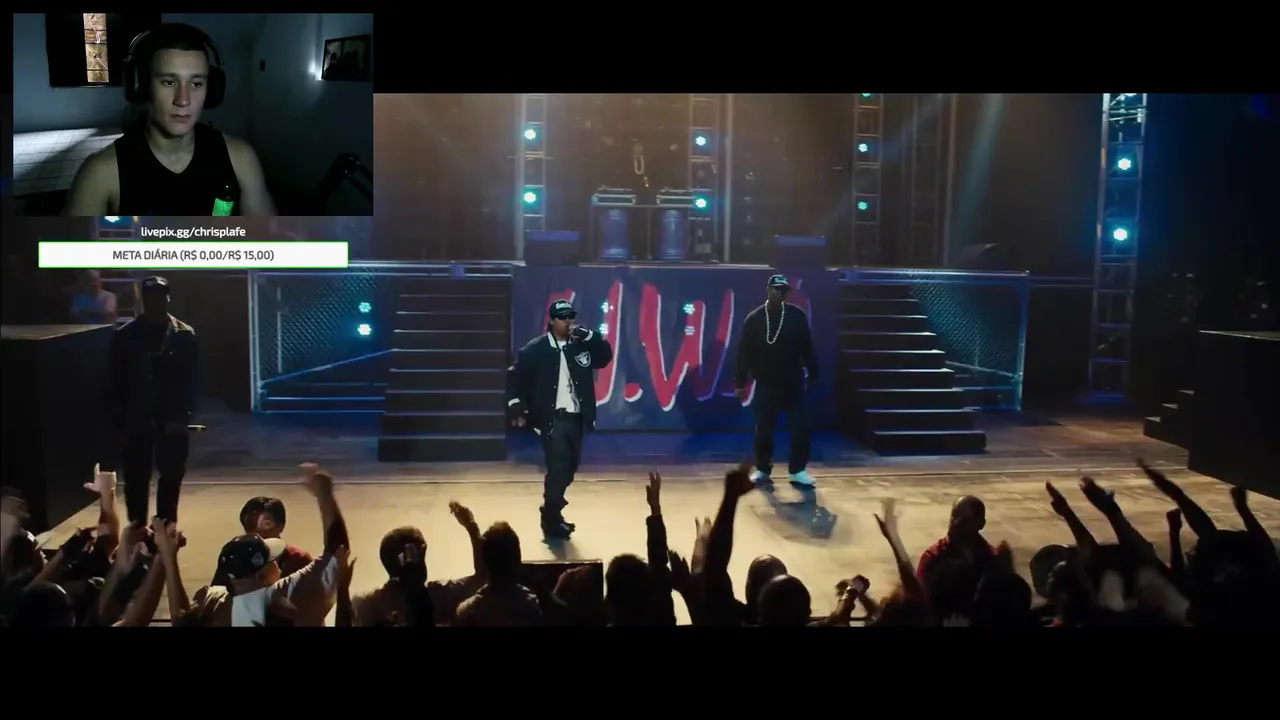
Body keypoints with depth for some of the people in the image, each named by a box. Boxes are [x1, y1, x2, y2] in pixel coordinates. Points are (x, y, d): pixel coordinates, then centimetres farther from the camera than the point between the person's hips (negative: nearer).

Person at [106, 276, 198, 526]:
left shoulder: (184, 335, -2)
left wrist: (183, 417, -12)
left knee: (171, 481, 8)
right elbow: (115, 383, 1)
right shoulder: (124, 336, -1)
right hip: (135, 423, 0)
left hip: (171, 422, 0)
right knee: (136, 482, 6)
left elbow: (192, 381, -1)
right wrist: (119, 424, -3)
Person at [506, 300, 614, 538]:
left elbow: (605, 357, 0)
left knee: (569, 467, 16)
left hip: (576, 418, 6)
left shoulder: (581, 345, 6)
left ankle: (552, 511, 35)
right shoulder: (535, 349, -5)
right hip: (552, 418, -5)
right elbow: (515, 376, -3)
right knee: (558, 468, -10)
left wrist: (588, 335, -11)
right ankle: (552, 521, 3)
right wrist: (516, 406, -12)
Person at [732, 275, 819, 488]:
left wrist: (813, 374, 3)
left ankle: (798, 470, 11)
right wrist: (740, 382, -2)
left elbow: (807, 347, 3)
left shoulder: (797, 316, -1)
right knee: (763, 429, 5)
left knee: (800, 426, 0)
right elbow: (744, 353, -2)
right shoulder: (754, 319, -3)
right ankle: (762, 469, 20)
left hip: (793, 382, 1)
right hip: (766, 383, -1)